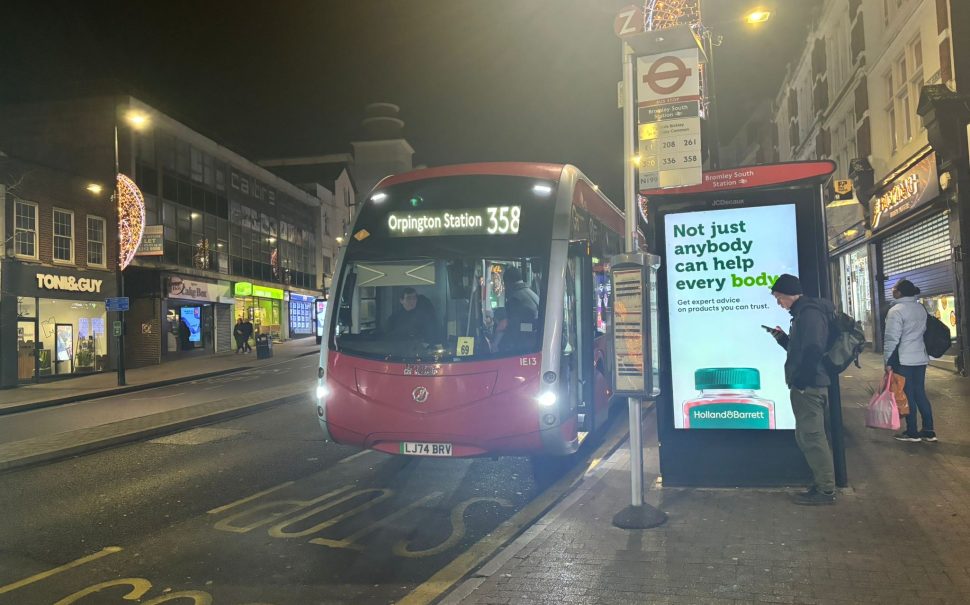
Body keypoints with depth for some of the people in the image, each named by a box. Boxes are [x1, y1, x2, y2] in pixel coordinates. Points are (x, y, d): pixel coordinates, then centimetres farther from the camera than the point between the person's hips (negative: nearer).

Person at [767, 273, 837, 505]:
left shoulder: (809, 312, -15)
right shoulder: (804, 312, 18)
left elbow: (813, 350, -26)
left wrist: (799, 380, -21)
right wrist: (782, 337, 12)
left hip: (808, 386, -11)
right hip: (809, 385, 11)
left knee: (812, 437, -5)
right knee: (807, 436, 16)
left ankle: (825, 490, 3)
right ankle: (823, 485, 23)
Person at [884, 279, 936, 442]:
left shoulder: (896, 311, -14)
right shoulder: (921, 308, 9)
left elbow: (892, 338, -16)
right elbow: (923, 330, 18)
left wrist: (888, 361, -11)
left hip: (903, 359, -7)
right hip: (921, 358, 7)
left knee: (907, 395, 1)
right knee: (920, 393, 12)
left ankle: (912, 433, 7)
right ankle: (929, 431, 13)